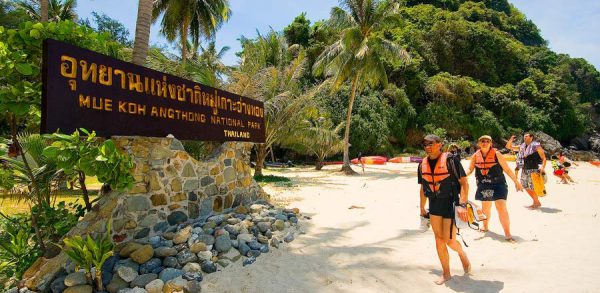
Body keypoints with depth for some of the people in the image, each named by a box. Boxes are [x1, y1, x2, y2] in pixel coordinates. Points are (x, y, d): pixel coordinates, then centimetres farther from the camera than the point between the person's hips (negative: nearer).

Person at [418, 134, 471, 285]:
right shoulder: (423, 164, 5)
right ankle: (446, 273, 23)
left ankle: (462, 254, 31)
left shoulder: (450, 160, -12)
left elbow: (464, 183, -14)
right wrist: (422, 208, 20)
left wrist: (462, 205, -23)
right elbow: (422, 188, 16)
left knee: (449, 240, -5)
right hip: (434, 204, 5)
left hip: (451, 203, -5)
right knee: (439, 240, 8)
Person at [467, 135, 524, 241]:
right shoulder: (476, 156, 1)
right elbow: (470, 170, 7)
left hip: (498, 185, -3)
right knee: (485, 207, 18)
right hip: (483, 186, 4)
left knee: (501, 208, -12)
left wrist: (516, 182, -1)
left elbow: (507, 169, -2)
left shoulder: (496, 154, -7)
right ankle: (485, 227, 41)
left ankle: (507, 234, -4)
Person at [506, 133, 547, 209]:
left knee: (532, 187, -8)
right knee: (526, 187, 11)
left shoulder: (536, 146, -6)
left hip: (534, 170, -7)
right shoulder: (522, 147, 12)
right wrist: (511, 139, 0)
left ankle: (537, 202, 12)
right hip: (525, 170, 7)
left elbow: (543, 158, -10)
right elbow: (508, 146, 17)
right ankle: (536, 202, 26)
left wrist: (543, 167, -25)